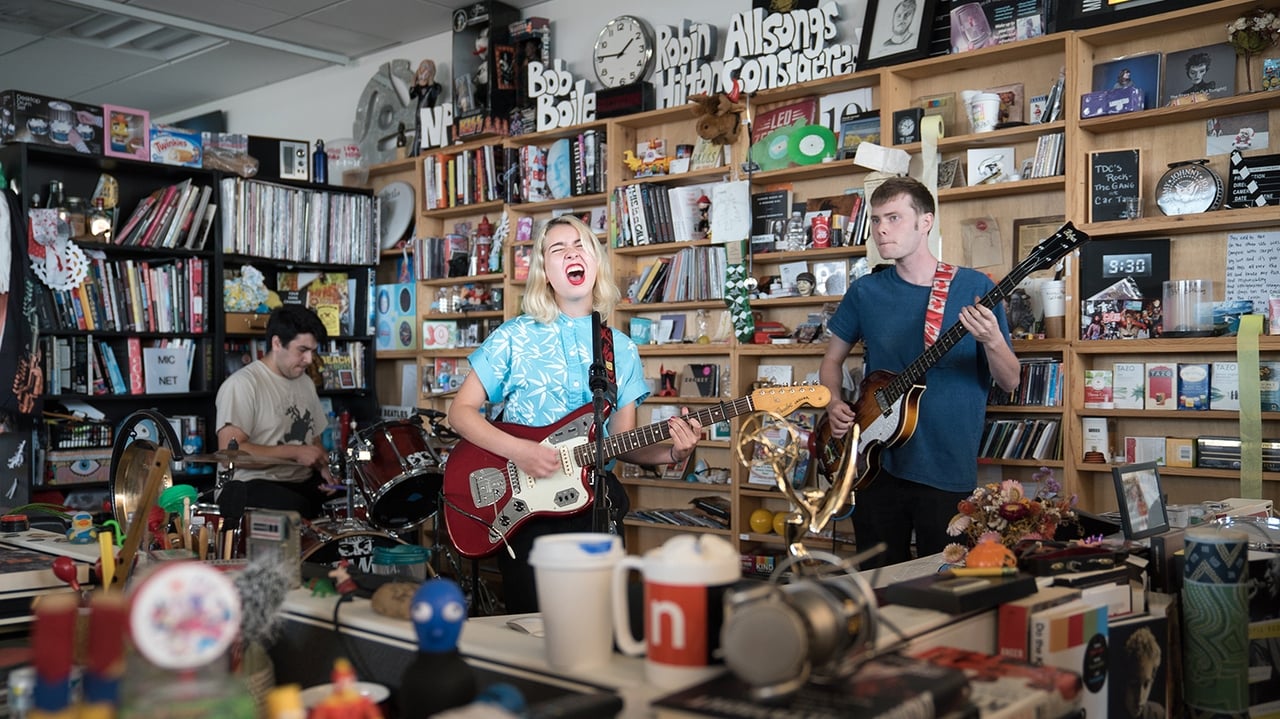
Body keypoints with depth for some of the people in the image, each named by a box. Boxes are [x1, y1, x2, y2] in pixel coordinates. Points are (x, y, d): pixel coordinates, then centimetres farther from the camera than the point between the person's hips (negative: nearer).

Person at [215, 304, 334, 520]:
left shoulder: (306, 383, 15)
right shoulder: (242, 384, -10)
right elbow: (230, 451, -18)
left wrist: (324, 469, 2)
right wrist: (294, 452, -19)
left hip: (303, 485, 8)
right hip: (251, 486, -7)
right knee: (298, 510, -36)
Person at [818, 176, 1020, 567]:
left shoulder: (974, 288, -5)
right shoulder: (865, 291, 3)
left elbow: (1010, 382, -4)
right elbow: (832, 359, 15)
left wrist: (992, 340, -24)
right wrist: (835, 406, -3)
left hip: (950, 473, -2)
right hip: (877, 465, 3)